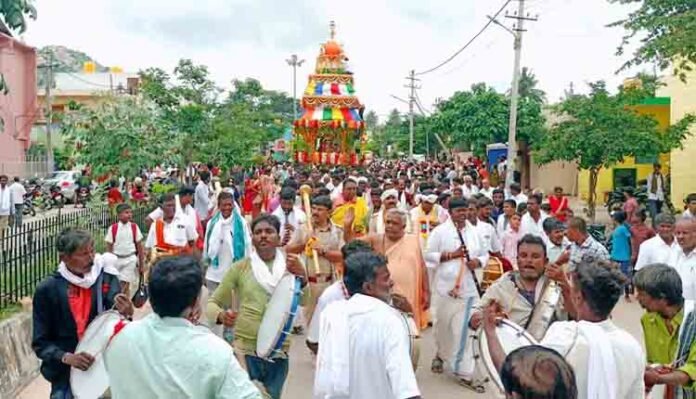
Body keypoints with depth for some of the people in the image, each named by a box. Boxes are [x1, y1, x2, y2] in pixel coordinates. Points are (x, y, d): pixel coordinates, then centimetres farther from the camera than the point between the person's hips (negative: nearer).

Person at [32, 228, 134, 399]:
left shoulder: (105, 277, -7)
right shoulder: (47, 290, -9)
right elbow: (40, 343, -4)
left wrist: (125, 313, -31)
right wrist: (67, 358, -21)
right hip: (66, 374, -1)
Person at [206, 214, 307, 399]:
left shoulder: (291, 265, 1)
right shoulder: (240, 268, -2)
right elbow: (212, 302, 1)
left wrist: (301, 275, -26)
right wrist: (221, 316, -20)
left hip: (278, 351, 2)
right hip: (245, 349, -2)